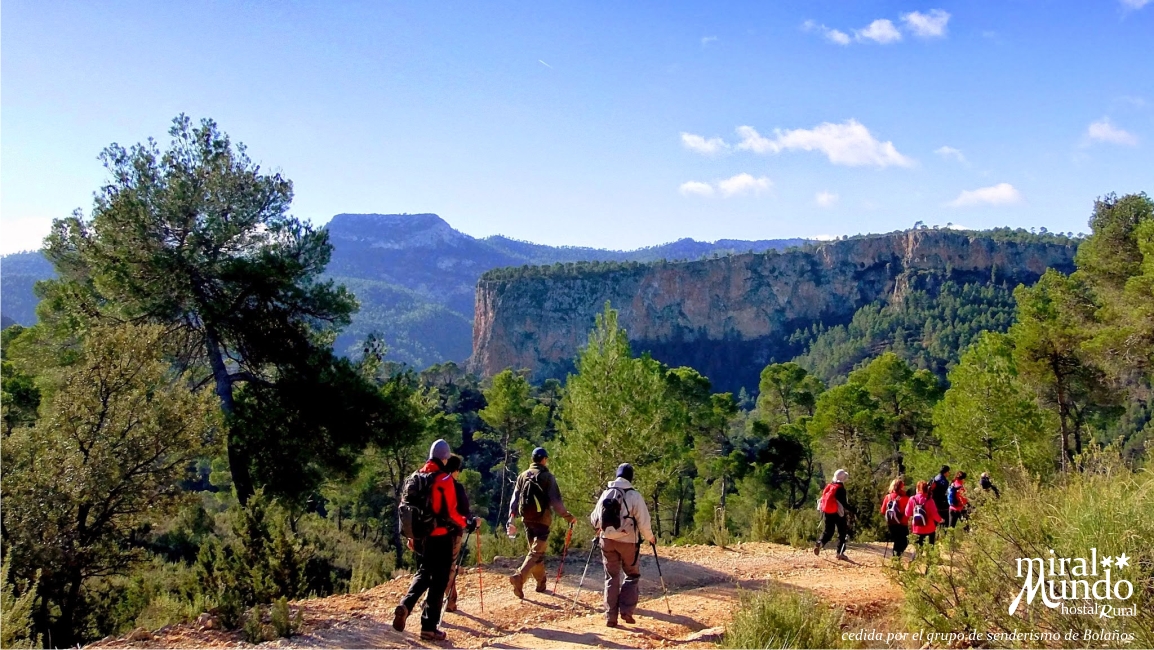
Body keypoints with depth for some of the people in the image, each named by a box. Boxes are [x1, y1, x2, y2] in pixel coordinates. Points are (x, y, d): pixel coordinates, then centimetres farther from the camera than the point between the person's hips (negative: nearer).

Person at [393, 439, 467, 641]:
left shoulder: (416, 477, 6)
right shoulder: (445, 479, -13)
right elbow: (449, 512, -15)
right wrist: (464, 523, 4)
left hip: (420, 536, 6)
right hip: (440, 537, -6)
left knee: (423, 574, 23)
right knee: (438, 581, 4)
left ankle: (405, 605, -1)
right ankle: (429, 627, 6)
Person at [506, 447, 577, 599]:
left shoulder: (523, 476, 8)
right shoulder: (547, 477, -7)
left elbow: (515, 499, 7)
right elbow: (555, 500, -12)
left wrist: (511, 520, 8)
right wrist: (567, 516, -4)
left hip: (527, 518, 6)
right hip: (542, 519, -6)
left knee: (535, 549, 19)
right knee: (537, 552, -6)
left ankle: (541, 583, 25)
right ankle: (519, 577, -26)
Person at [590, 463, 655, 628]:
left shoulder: (606, 493, 2)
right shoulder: (634, 495, -11)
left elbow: (594, 518, 9)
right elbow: (643, 521, -9)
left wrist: (600, 528, 31)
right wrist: (650, 537, 9)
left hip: (607, 540, 4)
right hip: (628, 540, -3)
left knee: (611, 577, 12)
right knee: (632, 575, 14)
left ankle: (610, 617, 10)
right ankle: (626, 611, 2)